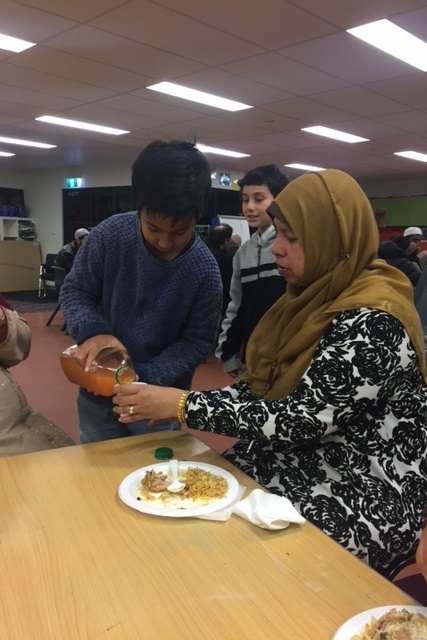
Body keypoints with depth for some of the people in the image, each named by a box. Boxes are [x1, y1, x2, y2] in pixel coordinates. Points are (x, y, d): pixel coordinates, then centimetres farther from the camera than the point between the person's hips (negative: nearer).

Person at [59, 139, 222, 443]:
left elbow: (197, 343, -11)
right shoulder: (110, 234, -17)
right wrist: (92, 330, -25)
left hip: (160, 399, -2)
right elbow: (74, 291, -5)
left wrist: (145, 378, -23)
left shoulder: (205, 271, -20)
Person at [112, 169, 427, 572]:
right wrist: (177, 403, -8)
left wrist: (182, 405, -23)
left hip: (363, 496, -7)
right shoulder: (316, 296, 3)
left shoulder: (371, 322, -24)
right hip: (301, 461, 7)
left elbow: (299, 420, -27)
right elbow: (267, 389, 4)